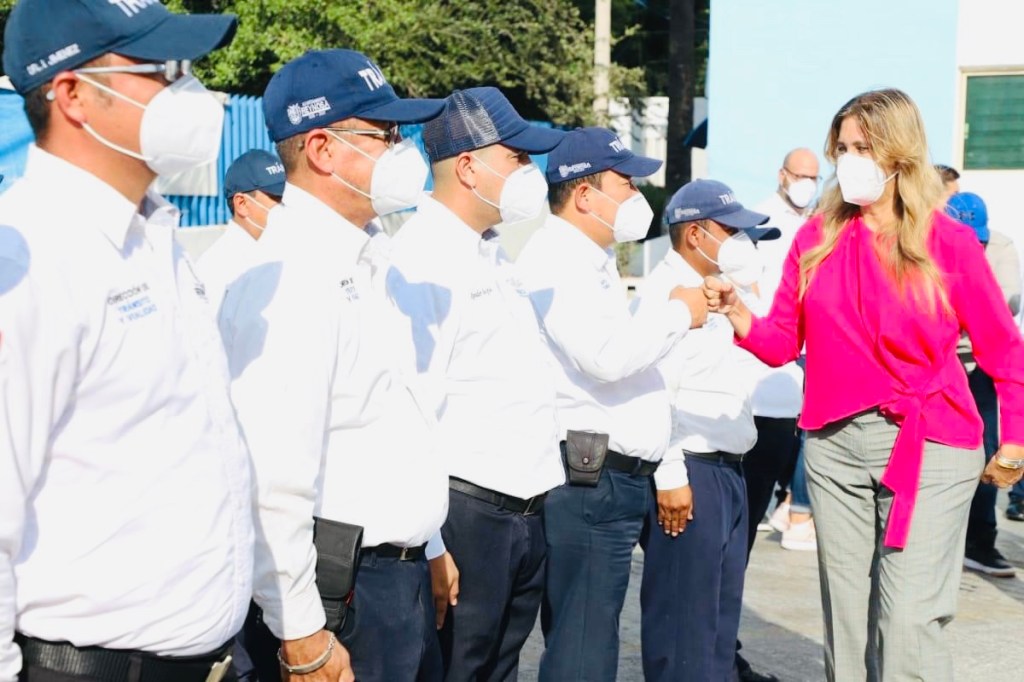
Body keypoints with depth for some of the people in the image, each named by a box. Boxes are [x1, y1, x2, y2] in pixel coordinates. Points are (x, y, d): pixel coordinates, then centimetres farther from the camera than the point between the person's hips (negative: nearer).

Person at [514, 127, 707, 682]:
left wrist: (666, 470, 23)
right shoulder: (554, 260, -11)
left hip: (617, 479, 10)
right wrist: (679, 313, -9)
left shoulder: (595, 262, 22)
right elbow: (607, 356, -25)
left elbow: (637, 377, 25)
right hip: (585, 480, -10)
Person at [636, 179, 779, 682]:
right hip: (689, 471, -10)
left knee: (721, 607, 16)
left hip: (726, 471, 10)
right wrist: (669, 474, -21)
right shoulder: (665, 292, -13)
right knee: (683, 612, -3)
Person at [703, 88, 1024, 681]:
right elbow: (783, 342, 4)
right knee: (848, 619, 12)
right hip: (835, 445, 4)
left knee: (909, 625, -7)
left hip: (929, 449, -4)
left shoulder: (950, 242, -5)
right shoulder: (816, 238, 4)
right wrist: (737, 312, -15)